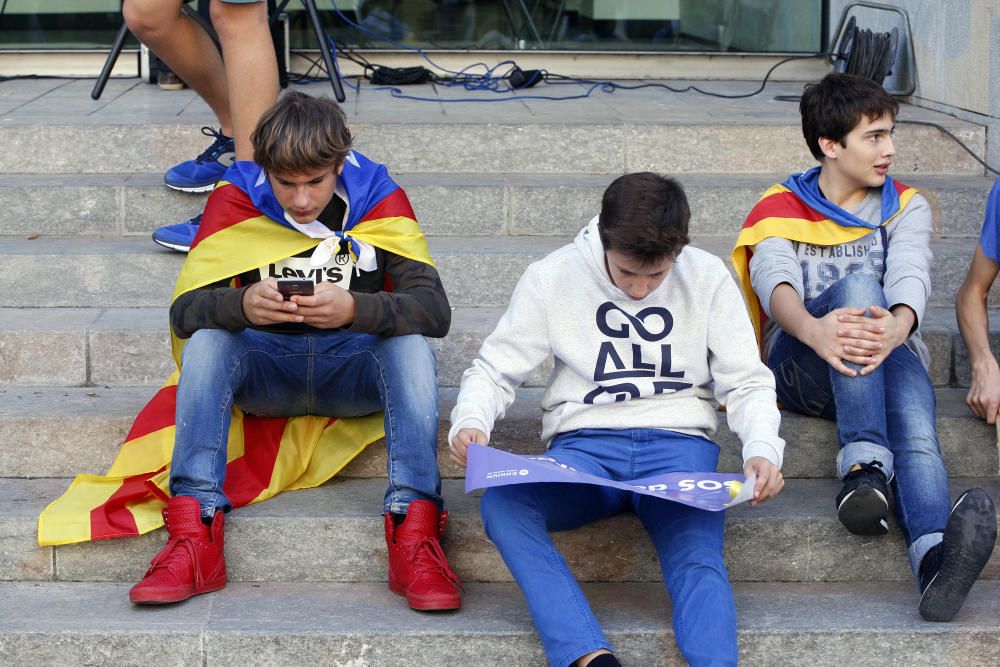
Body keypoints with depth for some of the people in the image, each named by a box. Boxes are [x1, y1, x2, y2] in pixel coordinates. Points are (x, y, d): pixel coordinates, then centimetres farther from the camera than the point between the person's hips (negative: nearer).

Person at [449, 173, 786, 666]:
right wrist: (470, 423, -15)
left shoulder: (708, 278, 4)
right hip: (584, 445, 0)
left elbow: (746, 384, 8)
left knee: (698, 561, -32)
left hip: (678, 442, 0)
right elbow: (495, 370, 8)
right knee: (502, 503, -33)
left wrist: (762, 450, -13)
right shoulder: (552, 278, 3)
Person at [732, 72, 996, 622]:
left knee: (916, 431, -35)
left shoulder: (905, 207, 18)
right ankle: (863, 463, -49)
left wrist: (898, 325, -33)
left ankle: (935, 557, -64)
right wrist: (813, 330, -36)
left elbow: (910, 274, -5)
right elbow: (774, 280, -10)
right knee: (858, 281, -33)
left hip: (888, 355, 1)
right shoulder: (780, 210, 13)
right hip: (800, 365, -1)